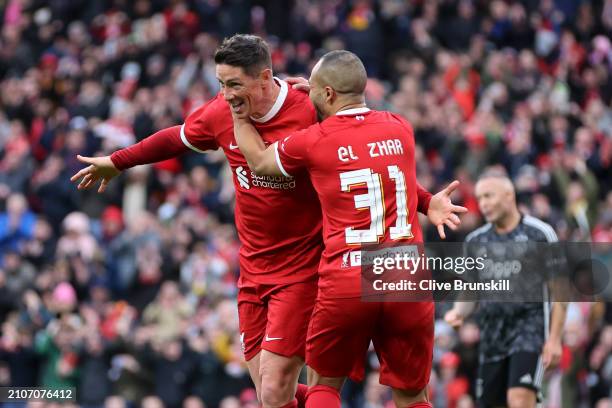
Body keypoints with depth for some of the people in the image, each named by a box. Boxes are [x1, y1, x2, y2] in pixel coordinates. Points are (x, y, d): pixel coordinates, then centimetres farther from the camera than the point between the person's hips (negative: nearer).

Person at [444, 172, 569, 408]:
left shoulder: (540, 233, -1)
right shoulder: (476, 241, 12)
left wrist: (554, 338, -8)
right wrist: (458, 312, -4)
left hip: (530, 328, -5)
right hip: (492, 333, 5)